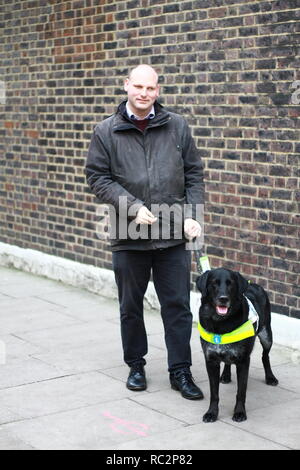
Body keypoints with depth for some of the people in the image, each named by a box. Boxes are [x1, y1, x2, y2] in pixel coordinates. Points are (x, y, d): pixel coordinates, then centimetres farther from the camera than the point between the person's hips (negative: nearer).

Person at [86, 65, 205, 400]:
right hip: (129, 236, 0)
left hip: (174, 234, 0)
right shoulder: (106, 131, 1)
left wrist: (192, 215, -4)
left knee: (178, 305, 4)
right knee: (131, 306, 13)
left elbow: (194, 173, 7)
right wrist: (133, 207, -13)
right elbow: (97, 177, -2)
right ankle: (136, 366, 30)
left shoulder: (177, 126, 4)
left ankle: (180, 371, 16)